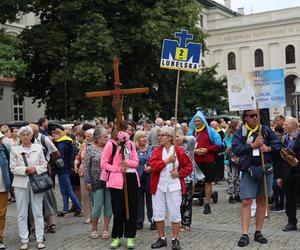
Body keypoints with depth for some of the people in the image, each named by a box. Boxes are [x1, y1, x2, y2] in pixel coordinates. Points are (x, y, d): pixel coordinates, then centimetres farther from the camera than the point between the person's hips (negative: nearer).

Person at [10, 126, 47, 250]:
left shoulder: (38, 148, 7)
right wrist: (26, 170, -15)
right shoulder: (14, 150, 3)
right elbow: (13, 168, -2)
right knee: (22, 213, 4)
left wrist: (36, 169, -12)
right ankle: (24, 240, 12)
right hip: (21, 183, -1)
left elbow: (44, 165, 7)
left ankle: (39, 239, 10)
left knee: (38, 212, 4)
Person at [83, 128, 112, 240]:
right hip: (97, 182, -3)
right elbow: (86, 166, -3)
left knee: (109, 205, 4)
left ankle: (106, 229, 14)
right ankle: (94, 229, 16)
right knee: (98, 205, -1)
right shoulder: (90, 149, -3)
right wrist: (87, 182, -7)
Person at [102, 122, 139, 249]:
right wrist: (117, 168, -14)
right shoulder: (111, 144, -5)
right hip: (117, 179, -4)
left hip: (131, 177, 4)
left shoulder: (131, 144, 10)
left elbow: (136, 162, 11)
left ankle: (130, 236, 14)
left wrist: (128, 163, -10)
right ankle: (116, 237, 14)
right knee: (118, 209, 0)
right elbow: (104, 163, -3)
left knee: (132, 208, 4)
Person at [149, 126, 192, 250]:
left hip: (174, 186, -2)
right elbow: (153, 165, -14)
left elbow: (188, 166, 2)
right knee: (158, 213, 7)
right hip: (158, 186, 3)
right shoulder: (156, 151, 3)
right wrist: (167, 160, -20)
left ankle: (175, 239, 16)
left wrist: (179, 173, -12)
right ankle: (162, 238, 21)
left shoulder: (179, 151, -2)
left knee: (174, 213, 3)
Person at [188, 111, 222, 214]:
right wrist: (195, 150, -10)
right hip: (195, 161, 2)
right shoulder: (191, 132, 12)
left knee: (208, 182, 2)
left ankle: (207, 204, 8)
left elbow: (218, 144, 0)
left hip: (208, 161, -2)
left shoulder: (210, 131, 3)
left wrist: (207, 150, -11)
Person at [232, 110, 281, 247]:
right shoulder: (240, 132, 0)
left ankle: (258, 232, 21)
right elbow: (236, 149, -12)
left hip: (266, 169, 3)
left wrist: (269, 148, -11)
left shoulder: (266, 130, 7)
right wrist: (253, 145, -17)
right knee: (246, 202, -7)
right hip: (248, 170, -3)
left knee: (262, 201, 10)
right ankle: (245, 234, -3)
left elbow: (278, 144, 9)